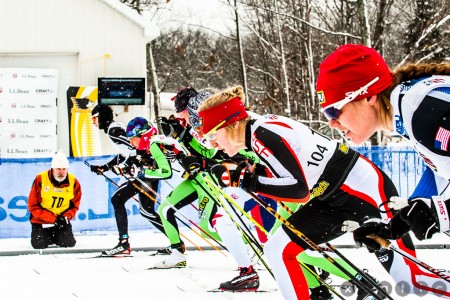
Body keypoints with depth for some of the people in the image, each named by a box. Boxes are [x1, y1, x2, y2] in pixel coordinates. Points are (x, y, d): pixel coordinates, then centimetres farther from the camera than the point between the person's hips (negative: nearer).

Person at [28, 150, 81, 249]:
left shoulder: (73, 182, -7)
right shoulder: (40, 180, -16)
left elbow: (75, 204, 6)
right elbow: (33, 206, -13)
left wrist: (66, 217, -14)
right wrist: (53, 218, -19)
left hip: (62, 219, 2)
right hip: (41, 220, -2)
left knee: (69, 243, -14)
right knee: (39, 245, -18)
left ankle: (55, 237, 20)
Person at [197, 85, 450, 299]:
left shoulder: (264, 134, -20)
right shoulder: (258, 133, 7)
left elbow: (299, 189, -24)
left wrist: (251, 182, -17)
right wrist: (247, 173, 5)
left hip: (367, 189, -10)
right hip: (332, 198, 10)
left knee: (408, 273, -10)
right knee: (277, 250, 4)